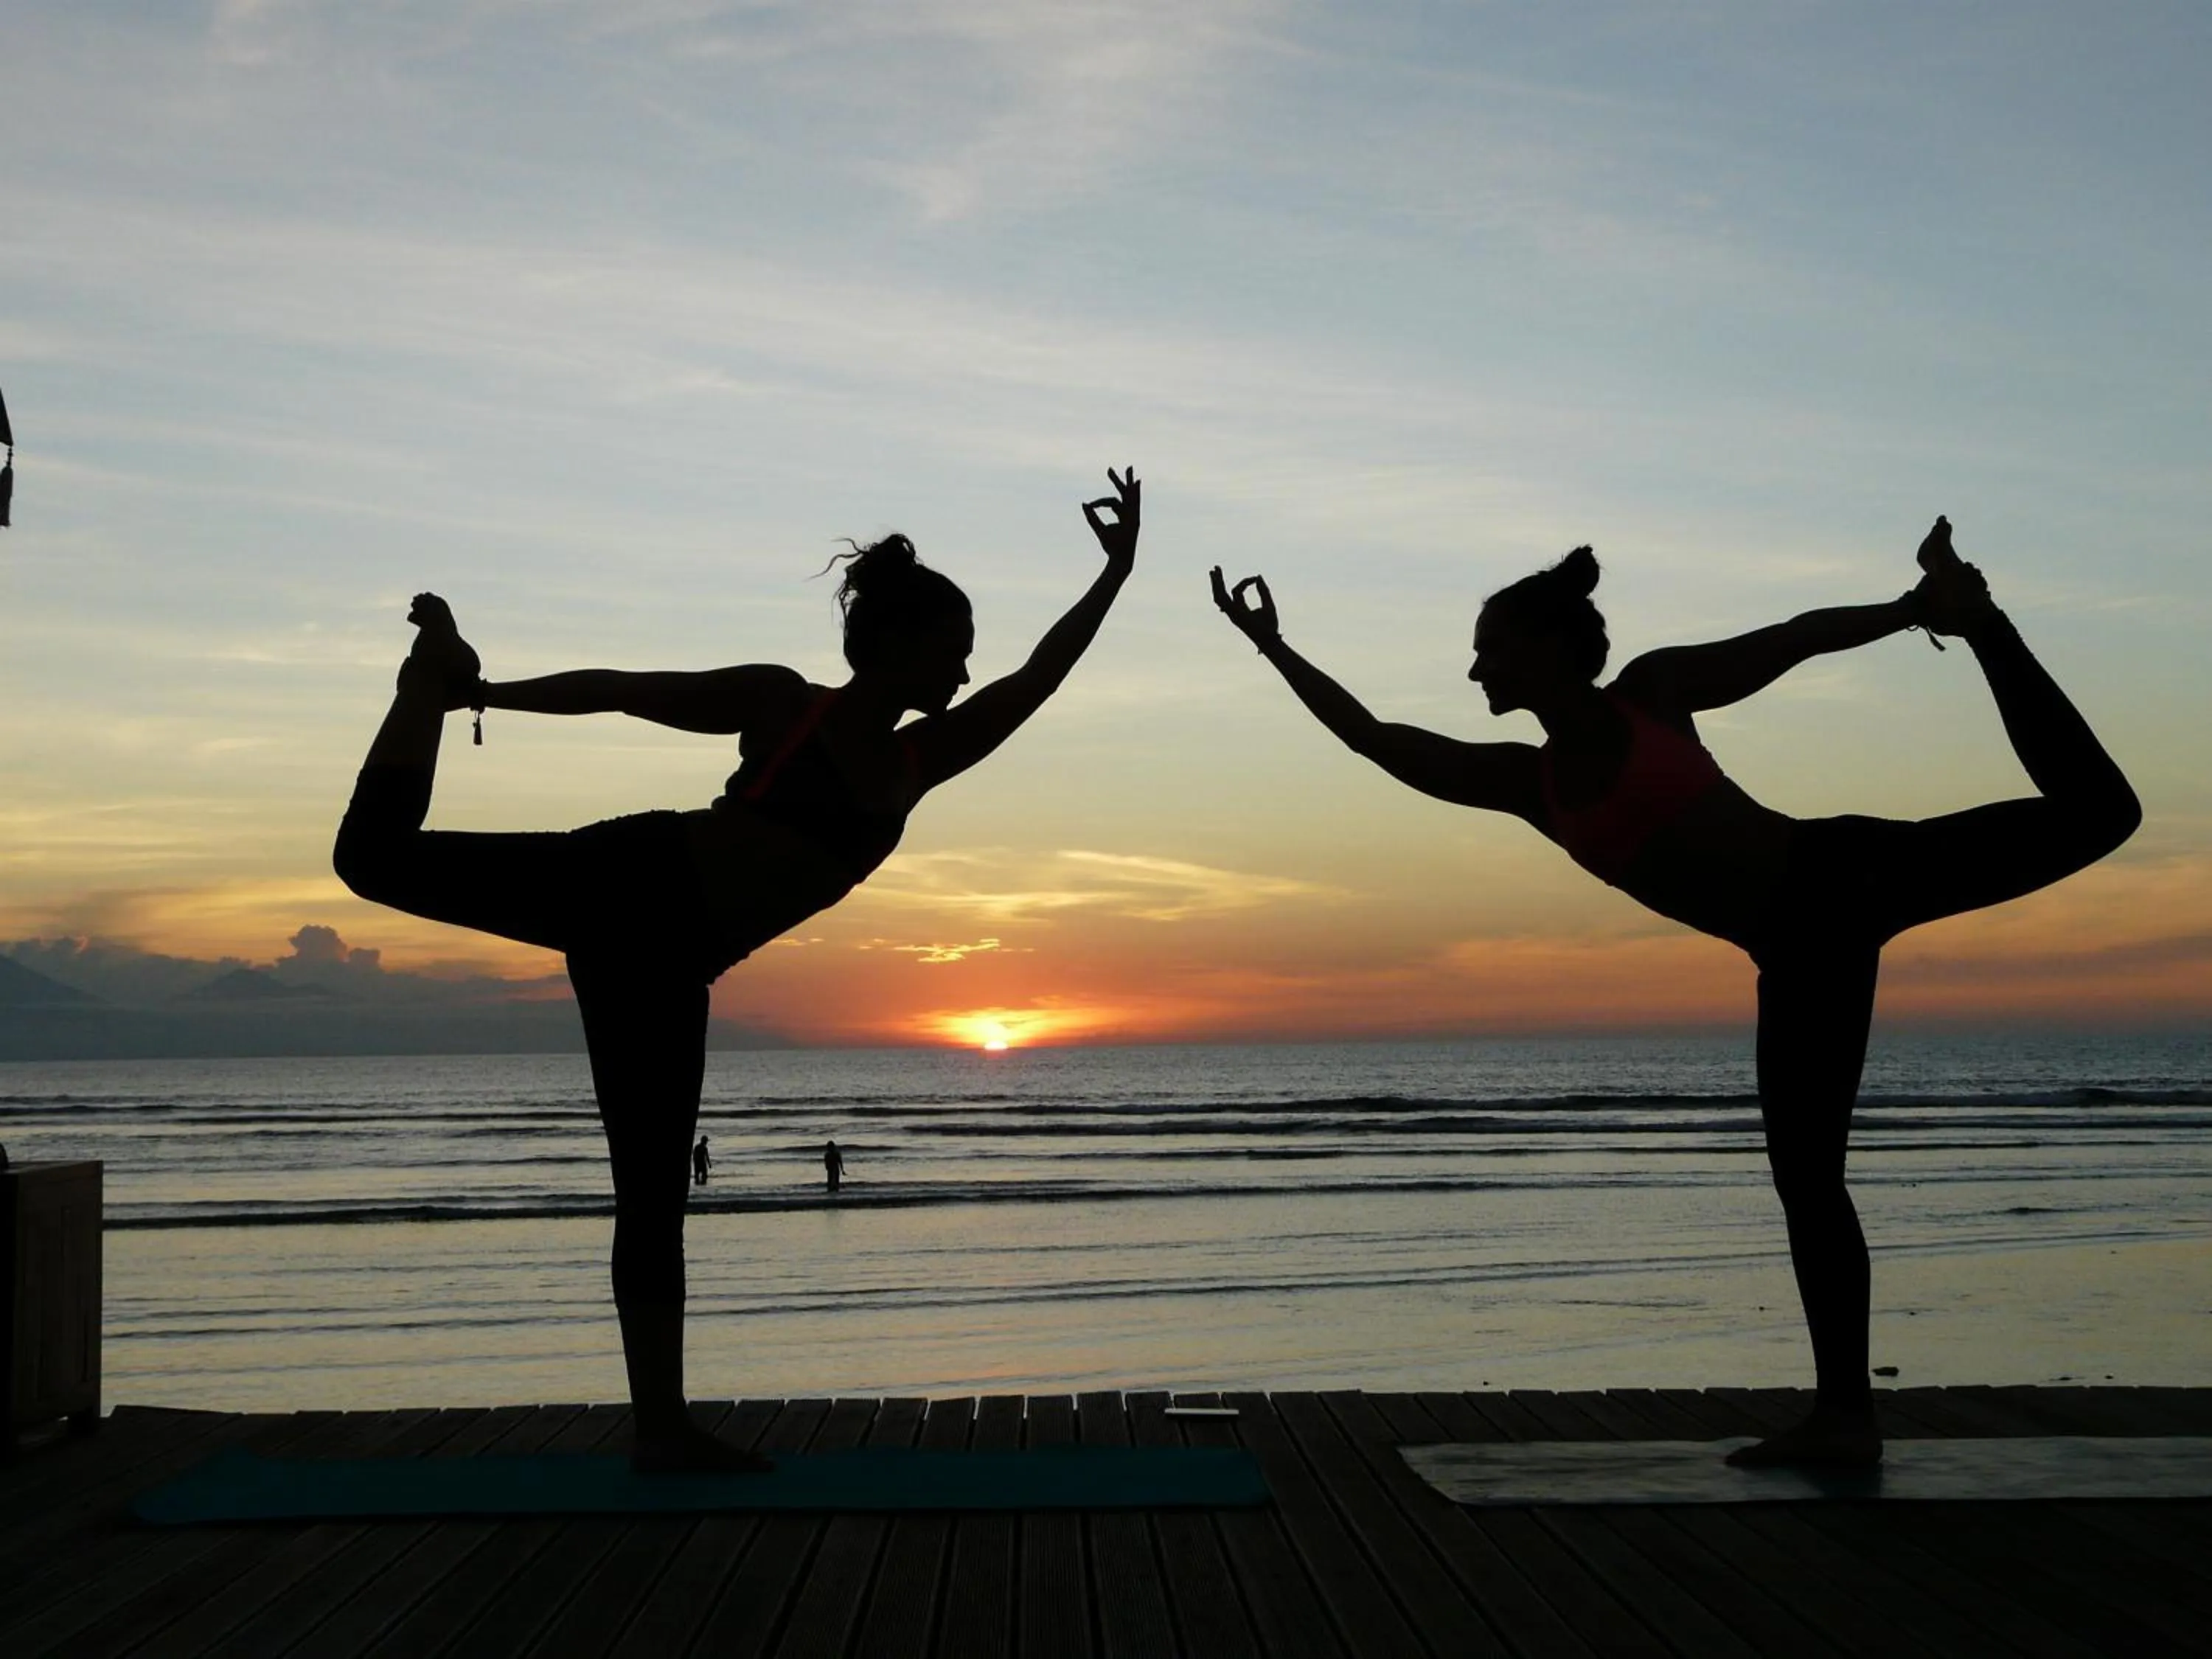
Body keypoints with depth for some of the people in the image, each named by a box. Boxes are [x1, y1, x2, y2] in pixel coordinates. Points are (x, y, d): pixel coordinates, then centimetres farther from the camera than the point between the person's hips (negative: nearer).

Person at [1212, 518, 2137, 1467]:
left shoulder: (1651, 691, -1)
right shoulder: (1526, 781, 10)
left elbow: (1798, 637, 5)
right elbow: (1375, 739, 12)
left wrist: (1916, 610, -5)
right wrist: (1275, 649, 11)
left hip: (1848, 874, -4)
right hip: (1801, 951, 4)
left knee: (2091, 811, -17)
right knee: (1803, 1173, 3)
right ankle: (1845, 1414, 9)